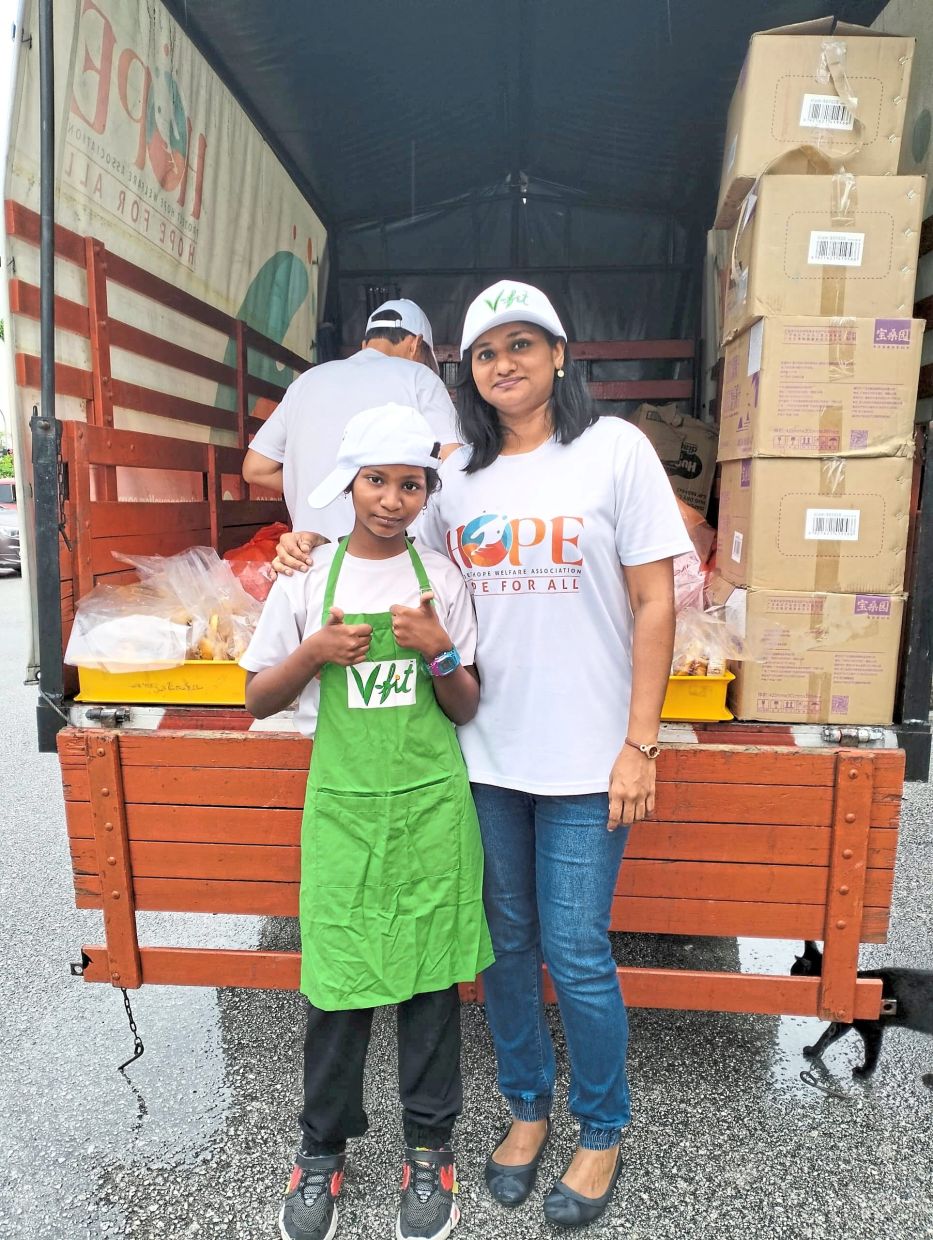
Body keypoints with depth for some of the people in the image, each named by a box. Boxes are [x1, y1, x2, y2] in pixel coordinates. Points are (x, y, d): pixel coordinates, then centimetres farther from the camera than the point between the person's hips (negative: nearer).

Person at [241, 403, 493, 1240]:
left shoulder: (441, 577, 1)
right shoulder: (308, 576, 1)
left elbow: (464, 711, 4)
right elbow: (259, 699, 5)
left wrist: (441, 653, -15)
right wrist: (315, 652, -13)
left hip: (431, 804, 1)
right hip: (342, 804, 0)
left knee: (431, 976, 10)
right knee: (338, 982, 7)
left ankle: (429, 1146, 32)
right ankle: (323, 1147, 33)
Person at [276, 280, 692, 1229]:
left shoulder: (614, 448, -4)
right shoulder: (460, 472, 6)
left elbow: (653, 603, -7)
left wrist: (639, 745, -10)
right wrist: (320, 552, -2)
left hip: (585, 759, -3)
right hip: (485, 753, 4)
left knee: (576, 954, 7)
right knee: (505, 941, 16)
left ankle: (603, 1130, 35)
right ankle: (527, 1106, 42)